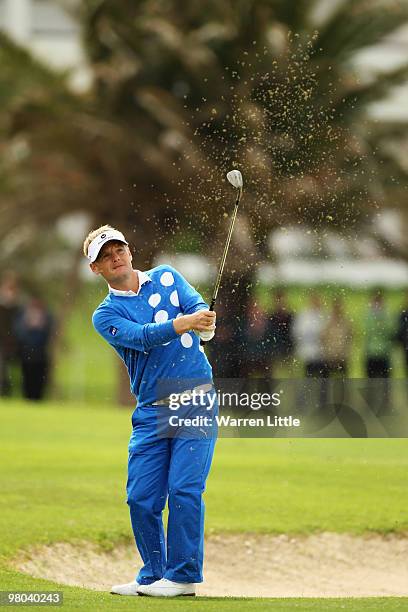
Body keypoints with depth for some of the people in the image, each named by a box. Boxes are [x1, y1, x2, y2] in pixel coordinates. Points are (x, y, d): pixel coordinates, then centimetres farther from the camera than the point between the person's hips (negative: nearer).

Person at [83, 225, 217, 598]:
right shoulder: (106, 315, 4)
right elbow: (140, 336, -16)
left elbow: (195, 304, -7)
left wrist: (204, 322, -32)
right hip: (151, 411, 2)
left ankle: (184, 575, -6)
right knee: (141, 497, -1)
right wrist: (179, 324, -35)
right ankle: (154, 575, 14)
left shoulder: (166, 277, 10)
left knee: (184, 488, -12)